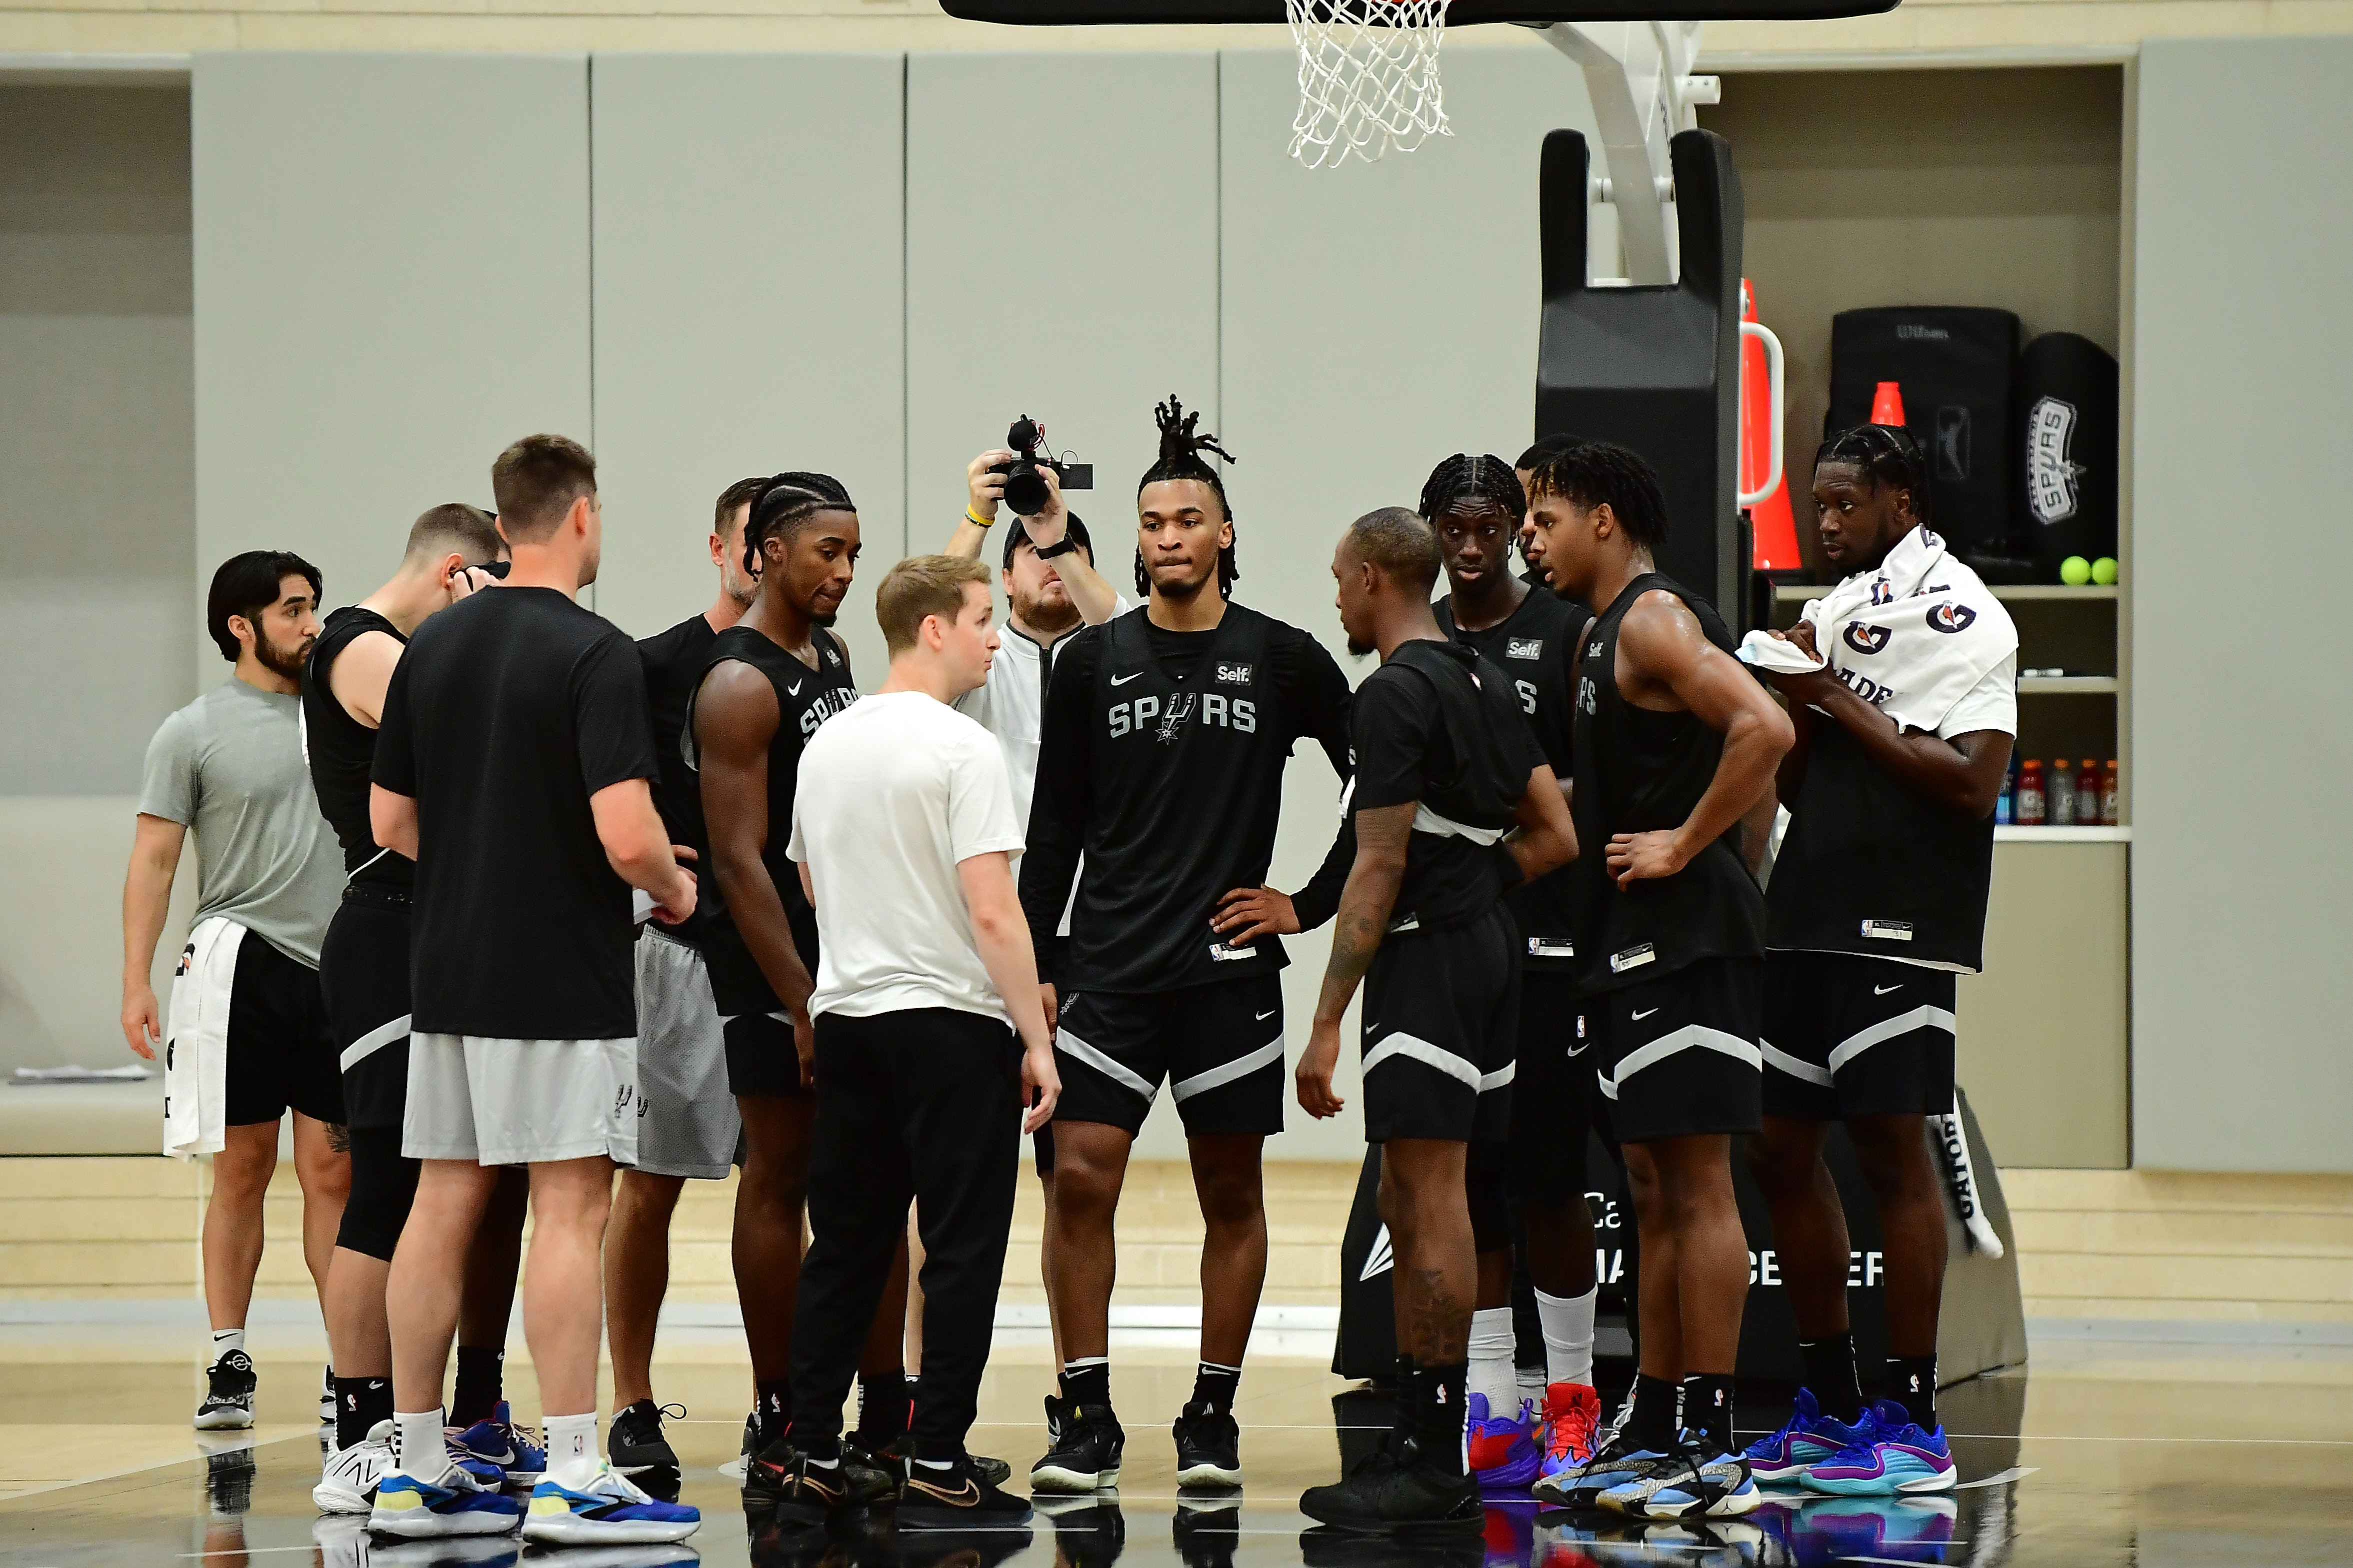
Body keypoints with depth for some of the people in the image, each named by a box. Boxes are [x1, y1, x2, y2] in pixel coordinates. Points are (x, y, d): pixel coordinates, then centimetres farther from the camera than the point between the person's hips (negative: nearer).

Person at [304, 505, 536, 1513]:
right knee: (393, 1194, -11)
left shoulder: (426, 655, 21)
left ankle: (474, 1420, 23)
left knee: (494, 1185, 14)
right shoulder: (361, 651, -10)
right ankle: (359, 1449, -10)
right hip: (389, 942, -10)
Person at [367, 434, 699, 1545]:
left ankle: (416, 1472, 11)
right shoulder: (593, 654, -14)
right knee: (571, 1208, -5)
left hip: (447, 973, 7)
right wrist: (672, 889, -1)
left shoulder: (433, 647, 8)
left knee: (444, 1203, 9)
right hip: (561, 983, -7)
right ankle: (571, 1482, -7)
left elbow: (391, 819, 12)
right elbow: (625, 833, -22)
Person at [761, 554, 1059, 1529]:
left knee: (845, 1247, 11)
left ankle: (811, 1461, 10)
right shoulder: (962, 749, -13)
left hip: (845, 1014, 7)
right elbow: (993, 912, -17)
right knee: (962, 1249, -2)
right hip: (951, 1019, -7)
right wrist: (1037, 1039, -12)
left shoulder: (825, 746, 11)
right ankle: (937, 1467, -4)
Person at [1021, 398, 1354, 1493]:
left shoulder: (1283, 660, 2)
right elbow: (1053, 832, 7)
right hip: (1109, 967, 0)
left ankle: (1212, 1418, 14)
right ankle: (1088, 1420, -1)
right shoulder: (1092, 663, 5)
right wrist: (1034, 969, 2)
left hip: (1229, 969, 0)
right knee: (1080, 1180, -8)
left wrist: (1313, 903, 2)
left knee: (1231, 1195, 5)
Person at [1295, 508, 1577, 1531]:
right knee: (1412, 1204, 14)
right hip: (1492, 946, 10)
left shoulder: (1396, 693, -13)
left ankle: (1435, 1466, -9)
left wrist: (1327, 1023, -17)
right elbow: (1556, 838, 17)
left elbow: (1379, 867, -17)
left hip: (1425, 953, -10)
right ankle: (1418, 1443, 18)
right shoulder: (1487, 682, 15)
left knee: (1430, 1202, -9)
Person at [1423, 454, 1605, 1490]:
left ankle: (1570, 1393, 9)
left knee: (1549, 1180, -3)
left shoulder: (1568, 635, 0)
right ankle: (1490, 1409, 8)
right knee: (1464, 1180, 4)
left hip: (1544, 945, -4)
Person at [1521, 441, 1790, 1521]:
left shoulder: (1654, 621, -12)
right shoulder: (1603, 633, 19)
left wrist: (1684, 847, -20)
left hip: (1687, 938, -11)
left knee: (1697, 1187, -9)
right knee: (1655, 1191, 12)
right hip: (1633, 944, 11)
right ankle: (1651, 1439, 17)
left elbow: (1762, 730, -27)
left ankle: (1713, 1454, -9)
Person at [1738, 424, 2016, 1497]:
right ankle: (1832, 1406, 19)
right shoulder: (1836, 611, 19)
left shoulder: (1958, 613, -7)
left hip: (1899, 924, -9)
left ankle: (1915, 1427, -4)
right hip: (1810, 916, 9)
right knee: (1779, 1147, 9)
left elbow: (1974, 782, -17)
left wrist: (1842, 703, -14)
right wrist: (1797, 705, 0)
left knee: (1891, 1146, -8)